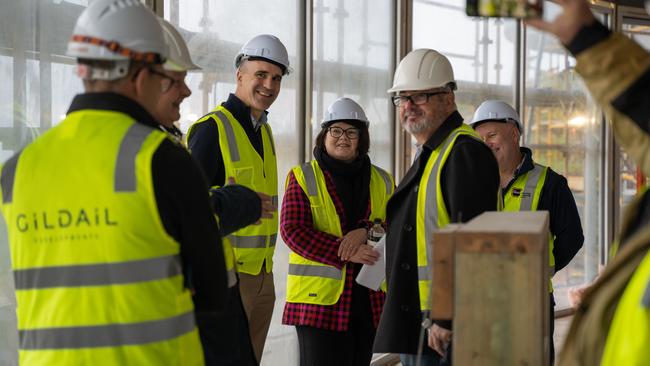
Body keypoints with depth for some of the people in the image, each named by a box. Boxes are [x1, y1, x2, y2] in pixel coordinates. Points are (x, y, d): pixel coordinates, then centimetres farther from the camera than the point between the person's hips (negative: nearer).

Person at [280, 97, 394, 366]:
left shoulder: (382, 181, 14)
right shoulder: (303, 177, 1)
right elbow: (292, 230, -9)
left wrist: (365, 230, -18)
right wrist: (346, 252, -19)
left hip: (369, 300, 4)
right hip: (319, 296, -4)